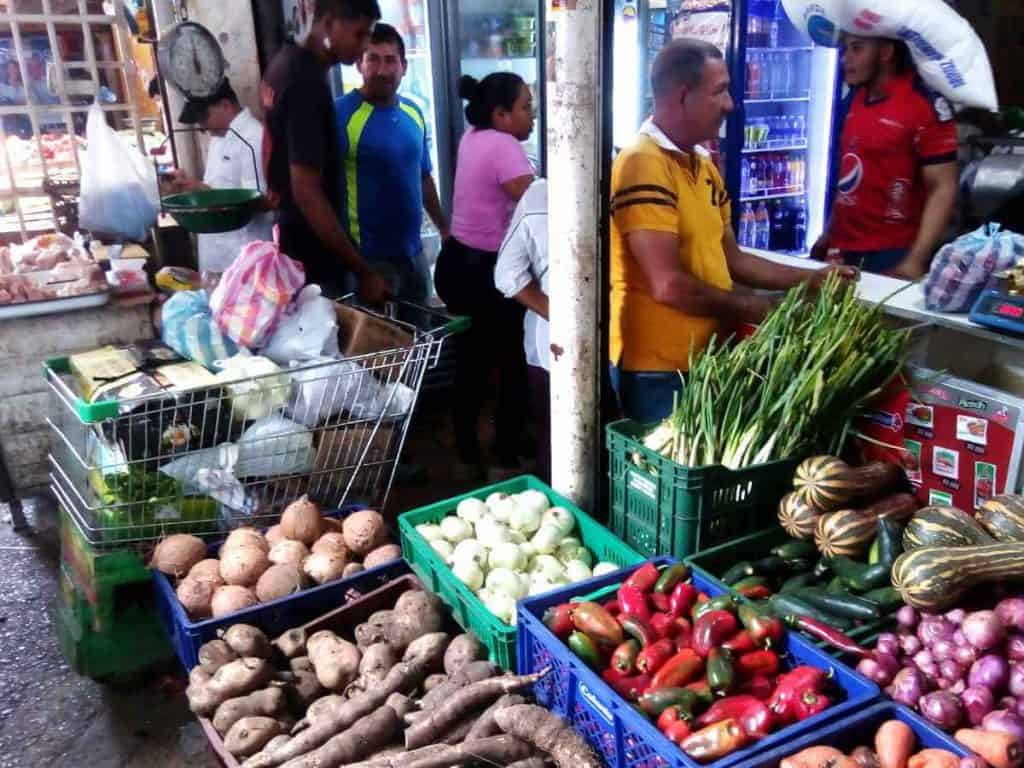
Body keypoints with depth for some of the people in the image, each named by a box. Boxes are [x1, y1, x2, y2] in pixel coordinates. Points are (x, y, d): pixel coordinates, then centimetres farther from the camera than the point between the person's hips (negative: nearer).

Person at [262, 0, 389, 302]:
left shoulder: (286, 60, 6)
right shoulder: (308, 82, -24)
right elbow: (306, 192, -28)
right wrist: (364, 272, -27)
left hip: (291, 239, 10)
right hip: (312, 257, -10)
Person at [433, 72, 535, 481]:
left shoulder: (473, 138, 10)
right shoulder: (503, 146, -18)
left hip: (457, 263, 9)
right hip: (485, 274, -9)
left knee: (470, 365, 16)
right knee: (514, 369, 5)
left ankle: (467, 459, 27)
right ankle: (506, 464, 13)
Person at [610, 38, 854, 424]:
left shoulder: (704, 166, 11)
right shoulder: (644, 165, -18)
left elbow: (730, 259, 18)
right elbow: (670, 286, -23)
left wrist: (810, 279, 12)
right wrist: (748, 306, -9)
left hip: (704, 359, 9)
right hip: (659, 369, -9)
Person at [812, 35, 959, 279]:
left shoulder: (926, 103, -11)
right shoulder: (855, 97, 8)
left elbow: (943, 189, -13)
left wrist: (916, 260, -21)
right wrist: (828, 234, 14)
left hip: (892, 256, -6)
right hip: (843, 249, 6)